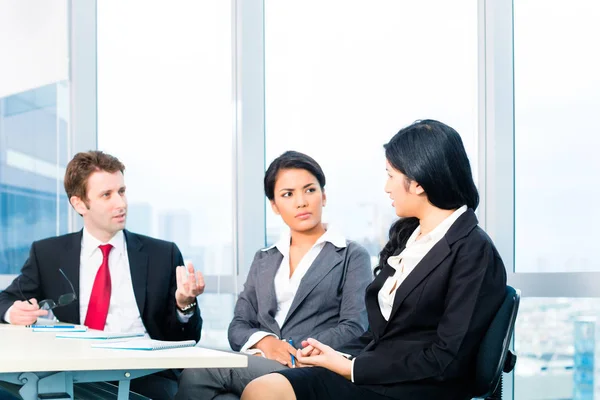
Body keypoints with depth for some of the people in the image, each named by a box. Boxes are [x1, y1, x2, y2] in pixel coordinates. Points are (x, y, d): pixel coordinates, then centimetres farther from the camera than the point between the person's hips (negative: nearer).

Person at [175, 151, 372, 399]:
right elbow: (238, 327, 16)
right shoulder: (263, 260, 27)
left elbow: (354, 328, -2)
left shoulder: (352, 257, 12)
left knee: (197, 374, -31)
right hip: (260, 366, 4)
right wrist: (264, 342, -9)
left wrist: (294, 356, -15)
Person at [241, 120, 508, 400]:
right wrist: (336, 355, -2)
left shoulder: (474, 252, -9)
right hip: (372, 373, 8)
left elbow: (446, 360, -14)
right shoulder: (406, 235, 18)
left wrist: (351, 368, -11)